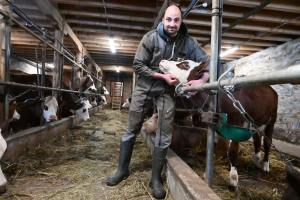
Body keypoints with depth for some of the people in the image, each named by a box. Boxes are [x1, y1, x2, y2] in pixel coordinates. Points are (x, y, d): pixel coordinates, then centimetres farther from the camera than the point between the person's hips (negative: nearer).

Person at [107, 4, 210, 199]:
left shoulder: (188, 42, -8)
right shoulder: (151, 37, -13)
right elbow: (138, 65, -12)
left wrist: (201, 81, -24)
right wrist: (162, 76, -21)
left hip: (167, 90, 1)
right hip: (145, 85, -1)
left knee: (165, 134, -2)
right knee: (132, 129, 5)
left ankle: (156, 178, 15)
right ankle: (123, 169, 24)